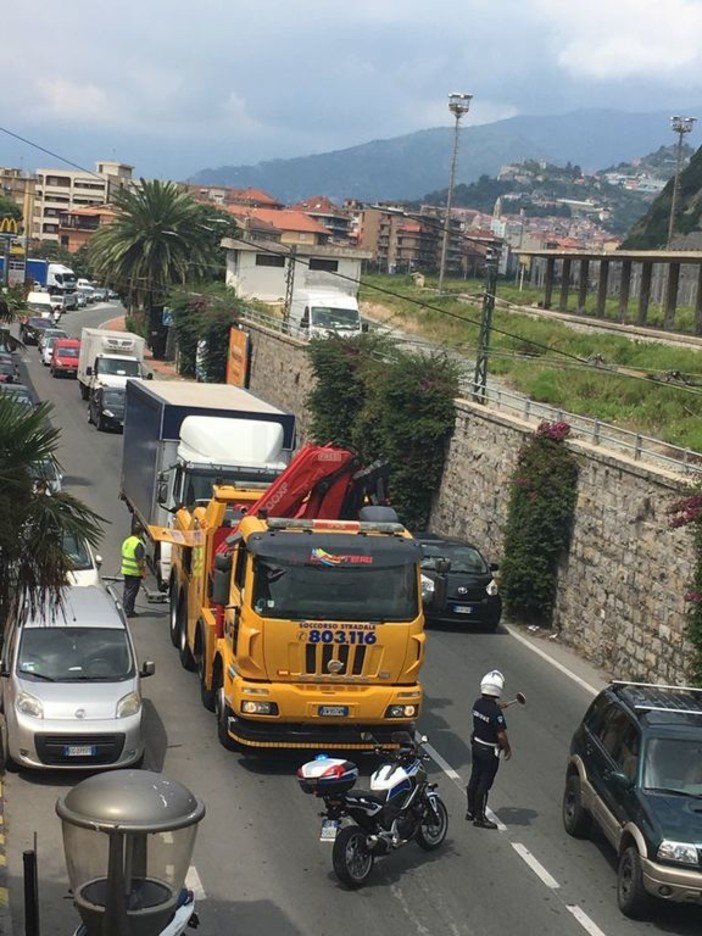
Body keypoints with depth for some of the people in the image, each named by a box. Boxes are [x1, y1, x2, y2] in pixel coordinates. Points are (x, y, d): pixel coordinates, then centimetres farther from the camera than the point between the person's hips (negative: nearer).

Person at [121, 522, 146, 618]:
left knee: (127, 590, 16)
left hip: (125, 570, 8)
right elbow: (140, 560, -21)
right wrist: (143, 572, -14)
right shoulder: (138, 544, -18)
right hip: (135, 572, -8)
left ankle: (125, 609, 23)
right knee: (132, 591, -3)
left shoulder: (126, 541, 9)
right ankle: (129, 611, 0)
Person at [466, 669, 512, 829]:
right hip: (489, 751, -8)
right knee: (484, 783, 2)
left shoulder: (477, 703, -4)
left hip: (476, 745, 8)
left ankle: (471, 811, 31)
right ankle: (479, 817, 9)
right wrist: (507, 749, -9)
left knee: (475, 778, 19)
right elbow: (501, 735, -25)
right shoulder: (495, 712, -27)